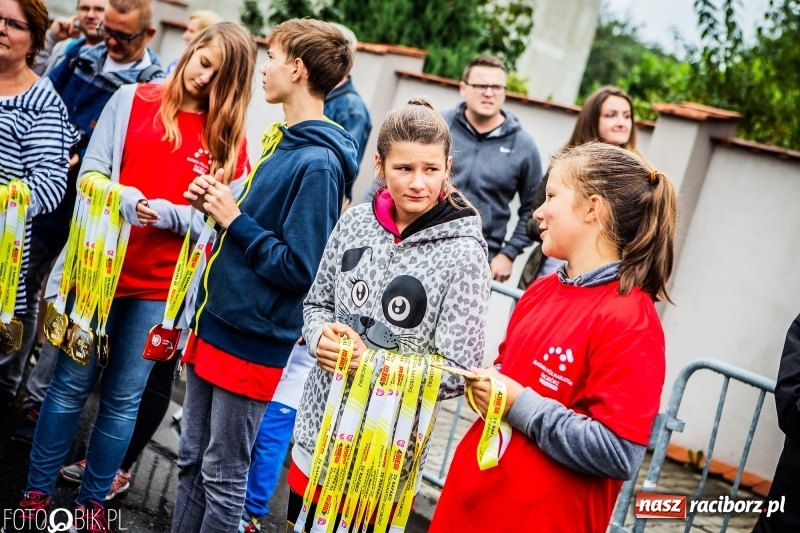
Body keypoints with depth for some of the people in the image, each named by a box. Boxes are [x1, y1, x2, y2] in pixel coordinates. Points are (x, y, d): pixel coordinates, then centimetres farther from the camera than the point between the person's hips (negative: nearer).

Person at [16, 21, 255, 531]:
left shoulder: (230, 137, 2)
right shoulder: (133, 100, 2)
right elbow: (91, 173, -1)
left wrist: (166, 212, -17)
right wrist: (125, 201, -21)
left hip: (162, 284, 1)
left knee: (123, 397, 8)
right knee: (72, 383, 7)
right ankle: (38, 492, 22)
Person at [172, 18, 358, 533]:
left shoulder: (317, 164, -20)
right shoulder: (282, 142, 9)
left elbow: (298, 269, -22)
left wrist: (235, 221, -17)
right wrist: (218, 204, 1)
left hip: (253, 340, -9)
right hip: (215, 323, 9)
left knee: (223, 476, 6)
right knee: (192, 459, 18)